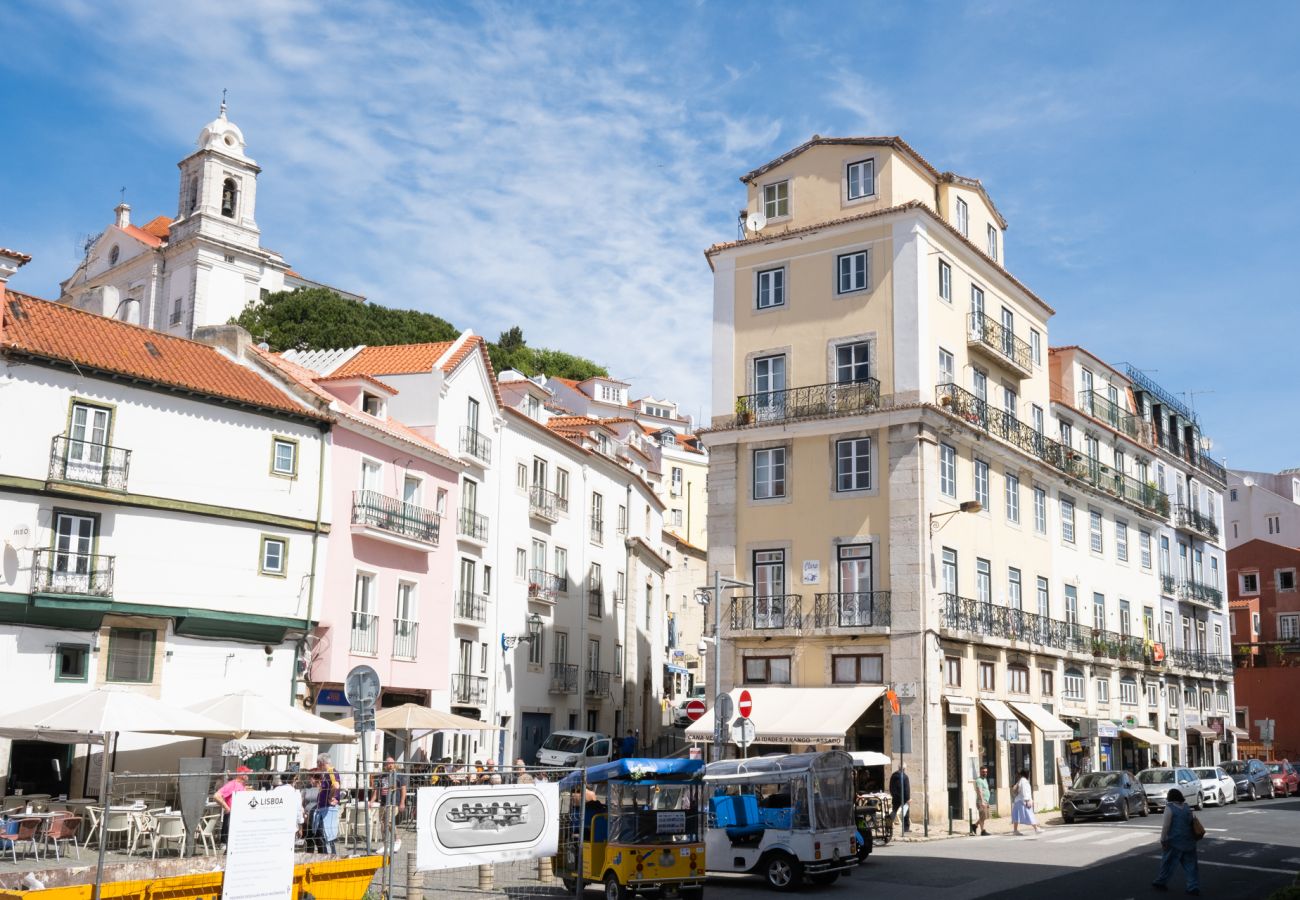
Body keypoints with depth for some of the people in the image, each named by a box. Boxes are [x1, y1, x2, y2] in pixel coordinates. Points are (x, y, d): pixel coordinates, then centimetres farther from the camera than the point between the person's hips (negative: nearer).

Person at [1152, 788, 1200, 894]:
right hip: (1188, 841, 5)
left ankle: (1161, 882, 19)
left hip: (1174, 841, -5)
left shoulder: (1169, 808, -11)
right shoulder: (1187, 807, 8)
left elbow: (1166, 826, -17)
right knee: (1190, 865, 9)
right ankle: (1194, 887, 6)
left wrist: (1162, 840, -14)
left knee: (1168, 863, 8)